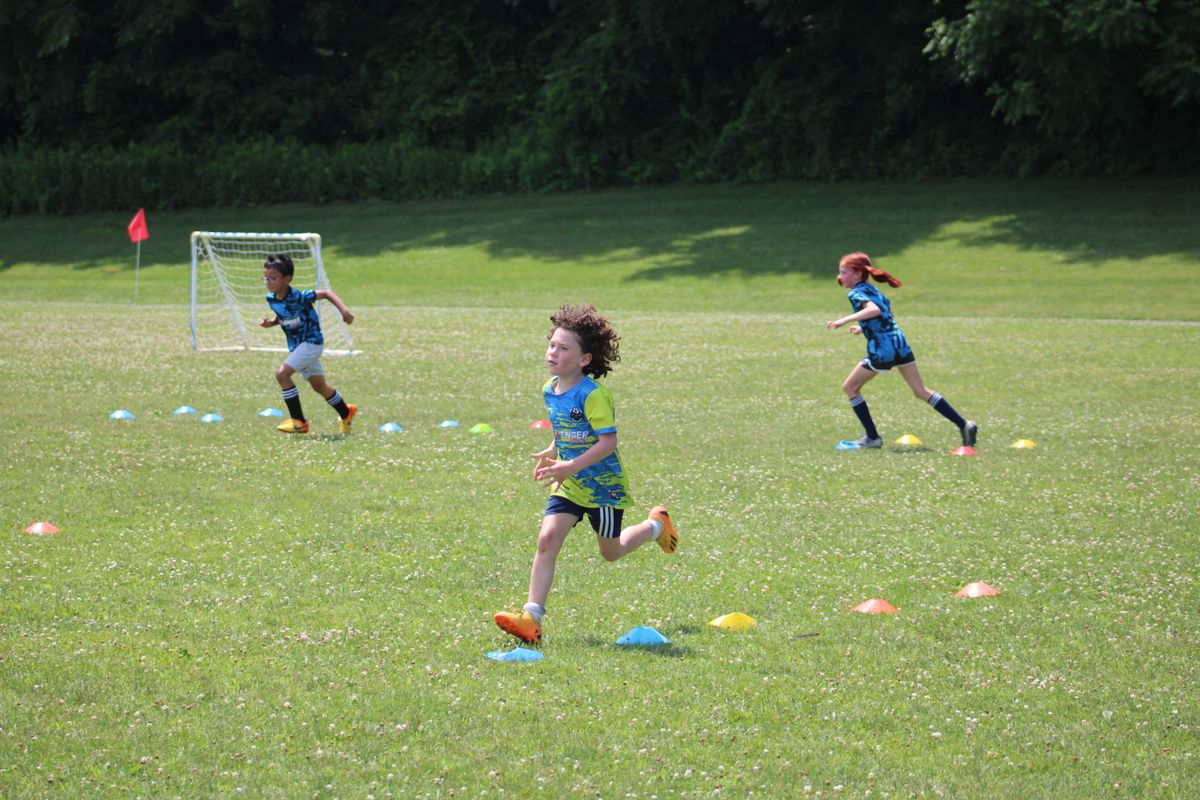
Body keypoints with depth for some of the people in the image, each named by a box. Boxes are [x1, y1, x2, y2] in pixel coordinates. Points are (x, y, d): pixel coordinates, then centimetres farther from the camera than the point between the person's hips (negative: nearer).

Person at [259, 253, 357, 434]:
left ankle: (298, 421, -14)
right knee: (319, 386, 20)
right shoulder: (271, 299, -4)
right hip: (296, 345, 8)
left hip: (311, 342, -8)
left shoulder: (298, 297, -26)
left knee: (282, 373, -21)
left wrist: (344, 310, -31)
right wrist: (271, 322, -6)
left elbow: (326, 293, -19)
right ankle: (346, 413, 43)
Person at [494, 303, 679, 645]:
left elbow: (607, 442, -26)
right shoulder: (550, 390, 2)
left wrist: (572, 466, -33)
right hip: (569, 487, 6)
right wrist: (551, 454, 7)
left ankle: (656, 525, 43)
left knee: (610, 551, 14)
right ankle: (532, 616, -18)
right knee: (547, 539, -13)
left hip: (603, 484, -6)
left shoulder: (593, 395, -23)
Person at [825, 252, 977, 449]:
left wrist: (844, 320, -25)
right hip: (900, 343, 8)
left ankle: (872, 437, 8)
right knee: (921, 391, 10)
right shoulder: (872, 290, 20)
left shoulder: (856, 293, -5)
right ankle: (964, 425, 1)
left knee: (850, 387, 10)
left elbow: (874, 309, -25)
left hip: (881, 350, -8)